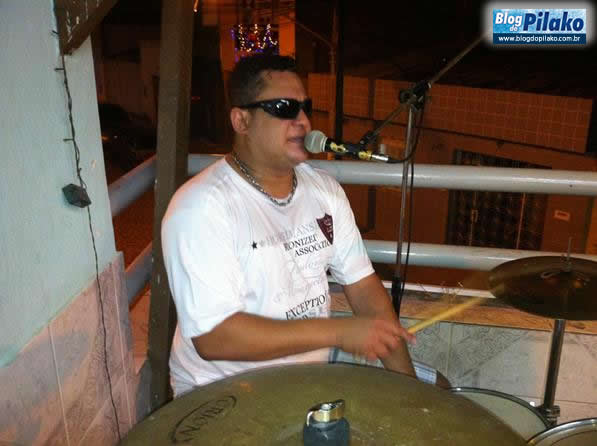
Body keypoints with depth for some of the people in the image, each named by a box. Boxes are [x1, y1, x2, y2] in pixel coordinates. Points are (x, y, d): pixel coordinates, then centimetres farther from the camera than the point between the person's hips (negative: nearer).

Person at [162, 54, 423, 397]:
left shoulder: (325, 189, 1)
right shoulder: (201, 208, -21)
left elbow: (364, 285, 2)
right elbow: (212, 336, -25)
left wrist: (407, 380, -6)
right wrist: (337, 331, -26)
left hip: (313, 380, 5)